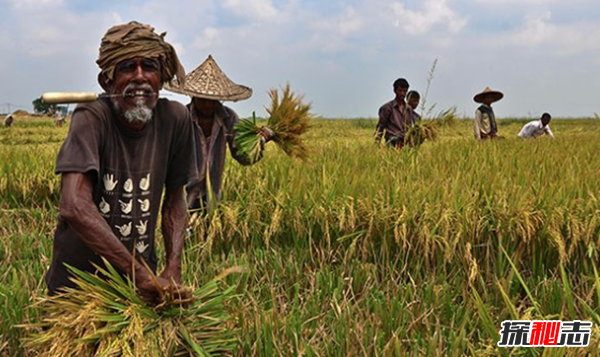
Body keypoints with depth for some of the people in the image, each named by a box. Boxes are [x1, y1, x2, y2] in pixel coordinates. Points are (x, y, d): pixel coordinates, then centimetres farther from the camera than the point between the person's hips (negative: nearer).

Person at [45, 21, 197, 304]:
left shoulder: (175, 119, -10)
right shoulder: (91, 119, -20)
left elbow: (174, 202, 1)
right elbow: (75, 207, -32)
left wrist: (173, 270, -13)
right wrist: (139, 273, -36)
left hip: (141, 280, 3)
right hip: (77, 280, -3)